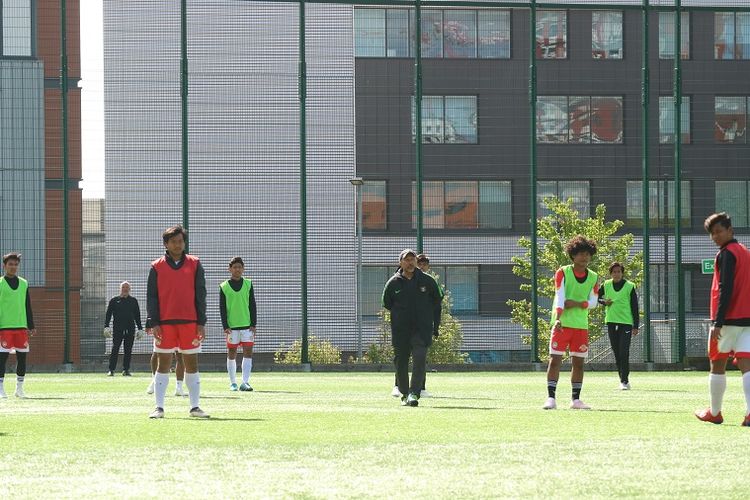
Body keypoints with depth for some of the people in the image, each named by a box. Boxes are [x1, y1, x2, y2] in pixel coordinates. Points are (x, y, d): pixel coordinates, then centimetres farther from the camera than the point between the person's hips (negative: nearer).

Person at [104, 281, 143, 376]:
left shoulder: (133, 301, 14)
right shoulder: (114, 300, 8)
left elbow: (137, 316, 16)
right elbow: (108, 314, 6)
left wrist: (140, 329, 10)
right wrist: (106, 327, -5)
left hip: (130, 329, 2)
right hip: (117, 329, -2)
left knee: (128, 351, 2)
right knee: (115, 350, -7)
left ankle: (126, 370, 8)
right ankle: (111, 370, -5)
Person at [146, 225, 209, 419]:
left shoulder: (194, 265, 7)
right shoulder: (157, 267, 5)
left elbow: (200, 294, 6)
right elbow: (151, 297, 3)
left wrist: (201, 322, -1)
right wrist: (153, 323, -7)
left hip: (190, 323, 1)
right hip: (164, 323, -1)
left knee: (192, 364, 4)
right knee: (163, 364, -1)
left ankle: (195, 406, 9)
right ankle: (159, 408, 0)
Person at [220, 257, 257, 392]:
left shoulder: (248, 284, 7)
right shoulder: (224, 287, 3)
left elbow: (252, 306, 6)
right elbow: (222, 308, 2)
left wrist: (253, 324, -1)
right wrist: (225, 326, -7)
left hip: (247, 325, 1)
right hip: (231, 326, -1)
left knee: (248, 352, -7)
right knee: (231, 354, 3)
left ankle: (245, 382, -7)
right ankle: (233, 383, 12)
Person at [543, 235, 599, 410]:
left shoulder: (593, 278, 8)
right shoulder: (562, 273, -3)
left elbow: (593, 302, 3)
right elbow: (559, 296, -13)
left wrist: (576, 304, -13)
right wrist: (558, 317, -26)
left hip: (581, 325, 4)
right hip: (562, 324, -4)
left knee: (578, 362, 6)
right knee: (555, 359, -8)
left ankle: (576, 399, 13)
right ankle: (551, 398, -8)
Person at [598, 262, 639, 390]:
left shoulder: (630, 286, -1)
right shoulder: (606, 285, 7)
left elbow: (635, 307, -1)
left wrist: (636, 326, -5)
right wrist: (604, 302, -1)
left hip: (626, 322, -4)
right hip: (611, 322, 4)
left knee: (624, 353, -13)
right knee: (617, 353, 7)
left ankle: (625, 381, -12)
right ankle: (623, 379, 16)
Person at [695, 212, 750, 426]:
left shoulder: (727, 254, -9)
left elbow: (725, 290, -17)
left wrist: (717, 323, -20)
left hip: (728, 319, -7)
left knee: (717, 365, 8)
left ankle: (714, 412, 16)